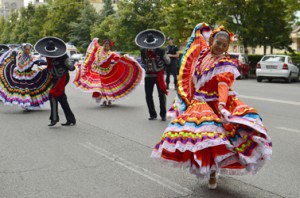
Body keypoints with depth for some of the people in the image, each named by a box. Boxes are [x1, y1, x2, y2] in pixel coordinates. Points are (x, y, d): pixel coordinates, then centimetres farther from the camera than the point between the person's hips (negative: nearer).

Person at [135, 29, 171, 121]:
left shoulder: (160, 51, -12)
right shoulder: (143, 51, -1)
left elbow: (168, 61, 2)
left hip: (159, 75, -3)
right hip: (148, 75, 3)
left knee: (162, 95, -3)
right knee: (148, 96, 2)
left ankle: (163, 114, 10)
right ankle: (152, 114, 14)